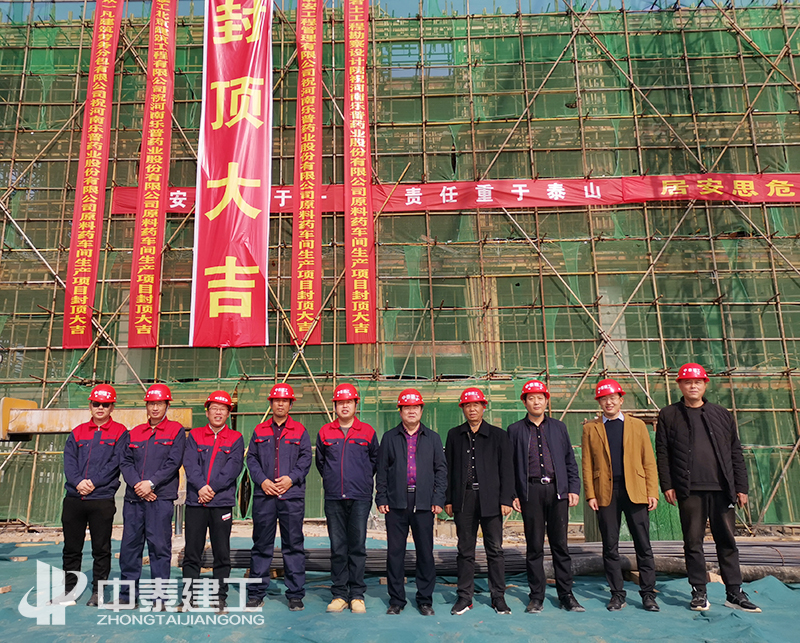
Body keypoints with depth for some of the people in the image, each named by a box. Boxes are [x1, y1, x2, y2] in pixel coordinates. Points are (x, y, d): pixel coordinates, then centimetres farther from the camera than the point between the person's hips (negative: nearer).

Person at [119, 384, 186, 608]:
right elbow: (125, 462, 9)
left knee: (159, 545, -2)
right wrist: (136, 484, -7)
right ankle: (127, 593, 20)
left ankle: (159, 596, 7)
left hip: (161, 498, -4)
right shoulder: (135, 432, 16)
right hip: (133, 497, 4)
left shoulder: (176, 430, 3)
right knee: (130, 544, 8)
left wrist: (151, 483, -13)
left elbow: (173, 463, -5)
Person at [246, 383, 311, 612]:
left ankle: (295, 594, 12)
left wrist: (291, 478, -11)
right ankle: (256, 593, 18)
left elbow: (306, 458, 3)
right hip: (264, 495, 1)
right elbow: (251, 458, 8)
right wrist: (262, 480, -6)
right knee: (261, 545, 7)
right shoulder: (260, 430, 12)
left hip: (292, 495, -1)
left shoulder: (300, 431, 8)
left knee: (293, 545, 3)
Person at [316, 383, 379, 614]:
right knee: (337, 548, 5)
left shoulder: (367, 432, 4)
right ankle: (339, 594, 14)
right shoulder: (325, 432, 7)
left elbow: (375, 460, 16)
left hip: (360, 498, -1)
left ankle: (357, 595, 11)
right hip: (333, 499, 1)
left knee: (357, 547, 2)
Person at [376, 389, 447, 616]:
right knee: (395, 552, 4)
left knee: (425, 552, 5)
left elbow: (441, 469, 8)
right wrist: (381, 499, 0)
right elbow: (381, 470, 8)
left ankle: (425, 600, 18)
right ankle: (396, 600, 17)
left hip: (423, 503, 0)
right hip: (396, 503, 0)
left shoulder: (432, 438, 10)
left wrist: (438, 499, -1)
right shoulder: (389, 437, 8)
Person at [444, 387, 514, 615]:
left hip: (490, 500, -1)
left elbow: (506, 469, 3)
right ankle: (465, 597, 17)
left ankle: (498, 596, 17)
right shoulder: (454, 435, 9)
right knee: (465, 551, 7)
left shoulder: (498, 435, 5)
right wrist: (448, 499, 4)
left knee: (495, 550, 5)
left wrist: (506, 499, -4)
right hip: (464, 499, 1)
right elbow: (448, 468, 9)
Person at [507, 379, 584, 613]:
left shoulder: (559, 427, 13)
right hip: (531, 491, -1)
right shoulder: (515, 430, 7)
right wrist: (512, 495, -1)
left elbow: (570, 461, 13)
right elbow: (509, 465, 6)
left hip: (557, 490, 1)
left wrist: (574, 489, 3)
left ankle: (566, 595, 16)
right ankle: (536, 596, 14)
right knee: (534, 546, 4)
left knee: (560, 544, 5)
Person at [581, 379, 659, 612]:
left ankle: (648, 594, 14)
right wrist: (590, 494, -3)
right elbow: (587, 464, 6)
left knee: (643, 545, 2)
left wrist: (652, 492, -2)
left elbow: (649, 461, 7)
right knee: (610, 546, 5)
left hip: (635, 491, 0)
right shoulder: (591, 428, 9)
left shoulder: (637, 425, 10)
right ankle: (617, 594, 16)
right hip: (606, 493, 0)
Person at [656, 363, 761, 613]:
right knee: (693, 543, 4)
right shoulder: (669, 415, 6)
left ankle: (734, 593, 17)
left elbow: (735, 452, 12)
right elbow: (662, 453, 3)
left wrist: (741, 486, 6)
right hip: (689, 490, -2)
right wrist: (667, 485, -4)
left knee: (727, 541, 7)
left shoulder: (721, 414, 12)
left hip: (721, 489, 2)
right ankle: (699, 593, 14)